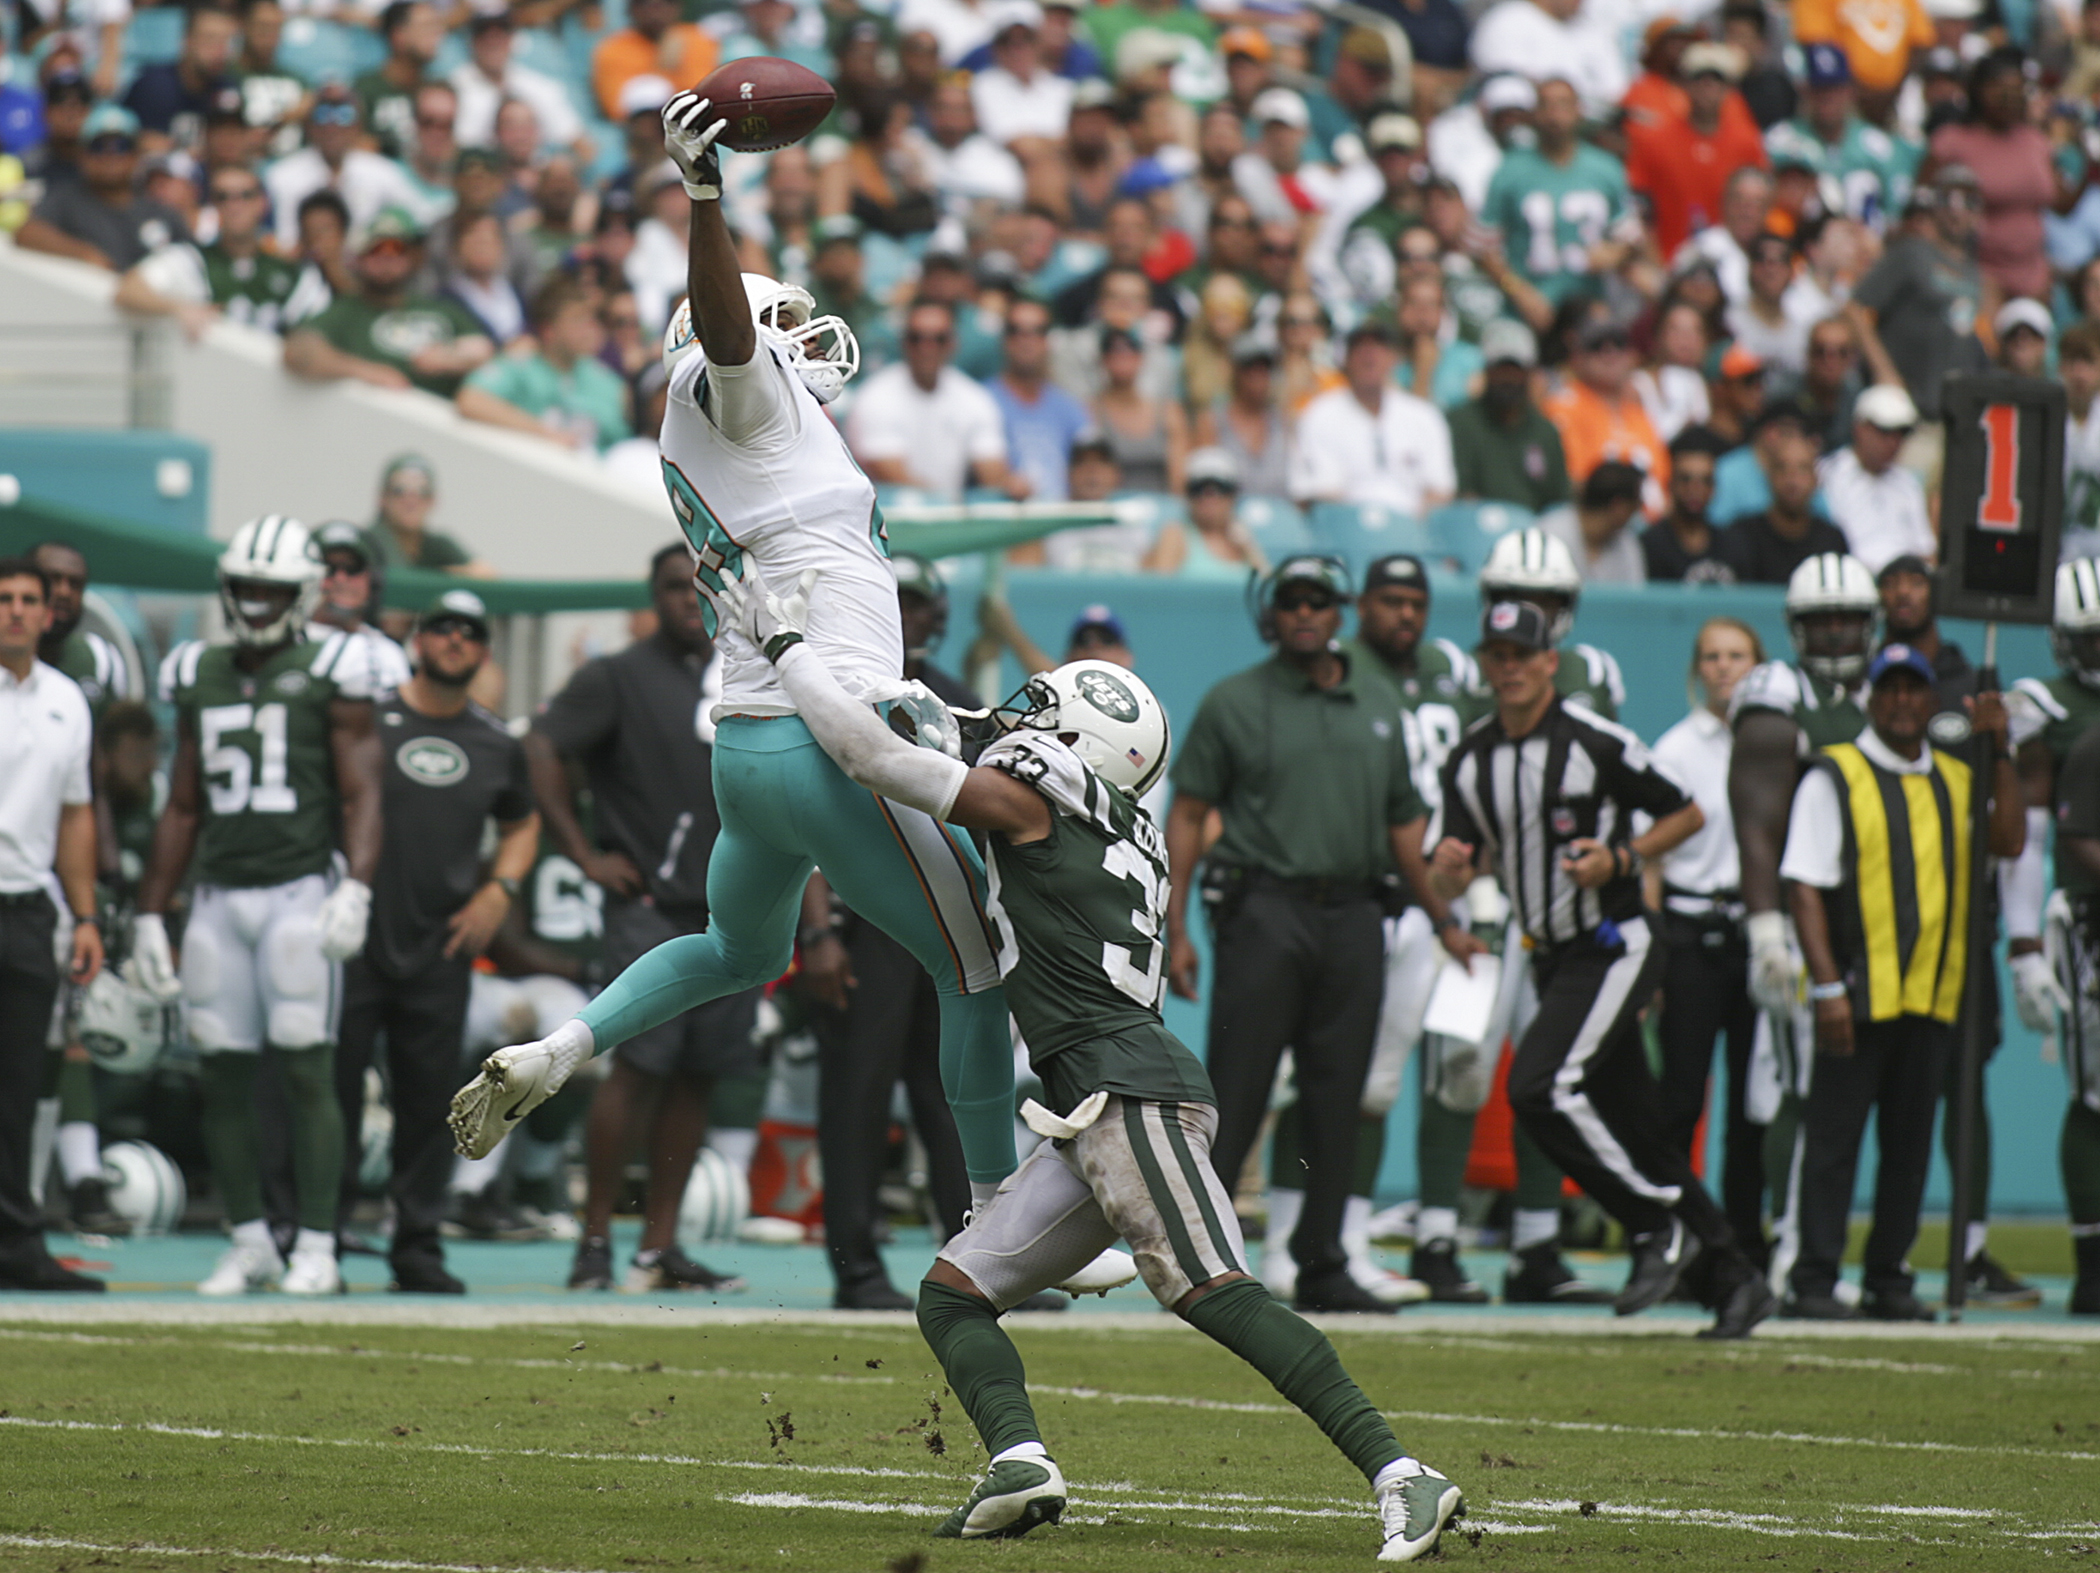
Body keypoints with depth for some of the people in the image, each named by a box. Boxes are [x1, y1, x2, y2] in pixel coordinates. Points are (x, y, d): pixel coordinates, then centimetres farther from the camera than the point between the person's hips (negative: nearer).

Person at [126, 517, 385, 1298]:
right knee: (224, 1076, 3)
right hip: (219, 900, 5)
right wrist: (150, 914, 16)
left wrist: (355, 890, -19)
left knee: (306, 1071, -7)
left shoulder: (329, 674, 0)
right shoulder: (200, 677, 14)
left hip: (300, 891, -5)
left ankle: (317, 1247, -3)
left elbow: (361, 795, -5)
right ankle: (249, 1242, 13)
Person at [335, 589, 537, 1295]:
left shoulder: (496, 745, 10)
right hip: (355, 940, -3)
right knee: (333, 1090, -4)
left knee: (431, 1103, 5)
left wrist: (499, 891, 8)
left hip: (441, 947, 4)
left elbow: (522, 825, 26)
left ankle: (418, 1246, 13)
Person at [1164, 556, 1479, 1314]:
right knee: (1233, 1096, -7)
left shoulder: (1379, 704, 16)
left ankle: (1322, 1266, 11)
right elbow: (1188, 815, 2)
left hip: (1354, 916, 4)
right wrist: (1176, 929, -6)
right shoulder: (1234, 703, 3)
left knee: (1338, 1102, 5)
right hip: (1266, 912, -4)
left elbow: (1403, 820, 22)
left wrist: (1441, 919, 19)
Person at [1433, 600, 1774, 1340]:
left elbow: (1686, 814, -3)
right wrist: (1449, 868, -18)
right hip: (1554, 958, 7)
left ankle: (1660, 1226, -9)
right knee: (1631, 1123, 8)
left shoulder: (1597, 742, -12)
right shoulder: (1470, 761, 6)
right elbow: (1450, 882, 5)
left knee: (1540, 1087, -22)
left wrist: (1620, 859, -17)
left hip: (1614, 948, -7)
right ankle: (1733, 1279, 16)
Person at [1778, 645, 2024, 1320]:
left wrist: (1999, 750, -1)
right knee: (1833, 1136, -4)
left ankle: (1888, 1279, 15)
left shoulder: (1955, 780, 16)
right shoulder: (1833, 777, 0)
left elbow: (2008, 840, 1)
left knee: (1910, 1142, 8)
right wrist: (1828, 986, -15)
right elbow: (1807, 889, -6)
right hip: (1857, 996, -5)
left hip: (1932, 998, 5)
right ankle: (1814, 1281, -1)